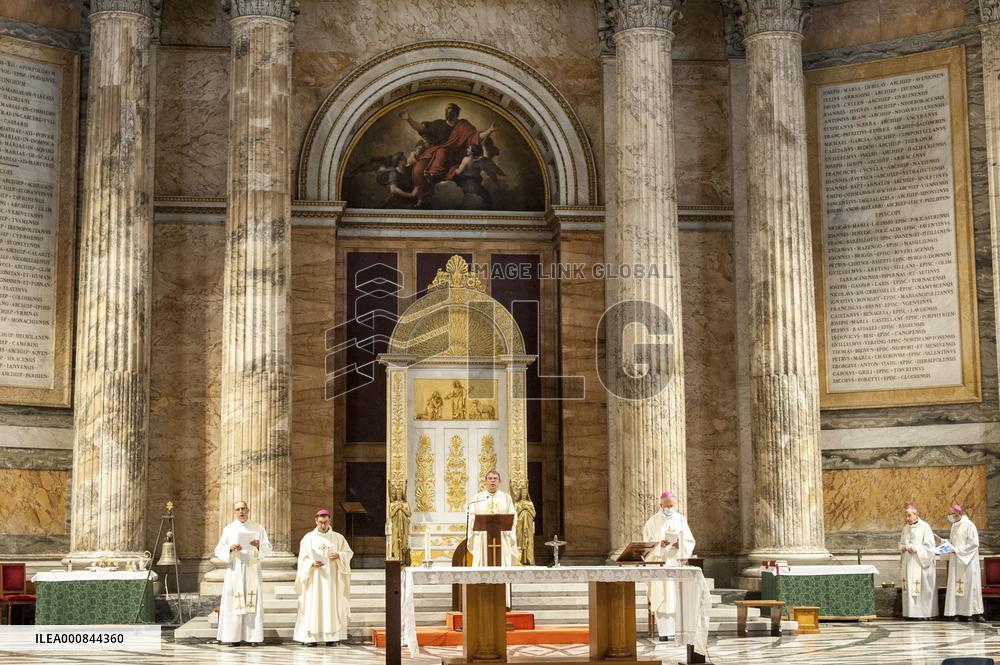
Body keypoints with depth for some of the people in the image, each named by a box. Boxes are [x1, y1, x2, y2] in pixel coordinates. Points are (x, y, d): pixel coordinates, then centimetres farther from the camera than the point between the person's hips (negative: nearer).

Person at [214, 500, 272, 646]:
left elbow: (268, 548, 3)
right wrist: (230, 548, -16)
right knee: (233, 603, -6)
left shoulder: (258, 528, 8)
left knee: (254, 602, -4)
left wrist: (259, 545, -19)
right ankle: (233, 636, -5)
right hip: (235, 570, 0)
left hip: (253, 570, 0)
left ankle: (253, 636, -3)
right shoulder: (229, 529, 8)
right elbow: (219, 550, 4)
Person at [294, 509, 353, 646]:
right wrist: (312, 563, -17)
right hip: (314, 577, -1)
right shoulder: (308, 538, 5)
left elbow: (349, 553, 8)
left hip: (332, 578, 1)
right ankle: (311, 637, -5)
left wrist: (339, 555, -13)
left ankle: (331, 637, -2)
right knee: (313, 605, -5)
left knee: (332, 605, -3)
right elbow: (303, 558, 3)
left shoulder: (338, 538, 7)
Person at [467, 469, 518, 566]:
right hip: (482, 539, 0)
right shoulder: (478, 498, 9)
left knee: (502, 564, -4)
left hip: (502, 539, 0)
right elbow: (472, 518, 4)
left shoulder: (507, 498, 10)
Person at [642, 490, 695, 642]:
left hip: (677, 563, 2)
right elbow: (647, 544, -2)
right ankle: (663, 633, -4)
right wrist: (659, 544, -21)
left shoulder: (681, 520, 7)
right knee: (661, 598, -5)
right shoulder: (653, 522, 2)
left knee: (678, 597, -3)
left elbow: (690, 542, 5)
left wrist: (679, 545, -16)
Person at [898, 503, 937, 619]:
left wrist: (916, 549, -19)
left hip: (921, 563, -6)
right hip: (908, 563, 6)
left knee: (922, 587, -5)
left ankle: (925, 612, 0)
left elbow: (929, 546, -10)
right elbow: (901, 543, 17)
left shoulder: (925, 527, -7)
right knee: (909, 588, 3)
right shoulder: (906, 527, 12)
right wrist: (903, 547, -5)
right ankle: (912, 612, 6)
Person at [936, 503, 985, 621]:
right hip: (956, 561, 7)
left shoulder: (969, 525, -10)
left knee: (970, 584, -6)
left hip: (967, 561, -7)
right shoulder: (954, 526, 13)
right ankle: (961, 612, 2)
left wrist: (957, 550, -16)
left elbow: (974, 543, -15)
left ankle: (975, 612, -1)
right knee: (956, 585, 1)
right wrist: (941, 541, 4)